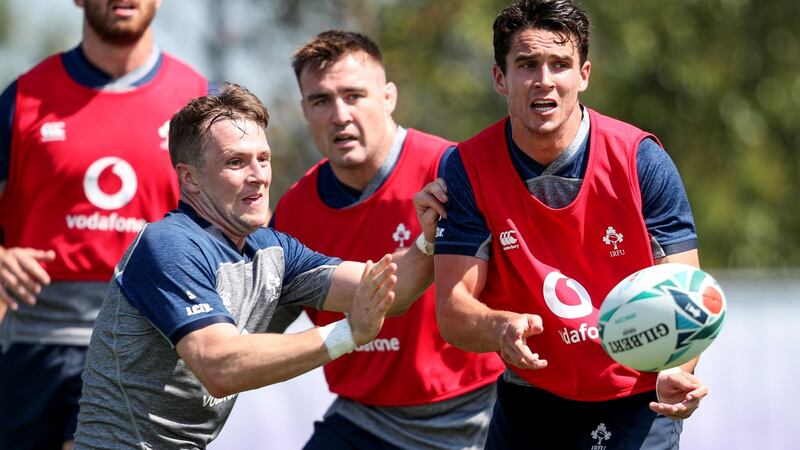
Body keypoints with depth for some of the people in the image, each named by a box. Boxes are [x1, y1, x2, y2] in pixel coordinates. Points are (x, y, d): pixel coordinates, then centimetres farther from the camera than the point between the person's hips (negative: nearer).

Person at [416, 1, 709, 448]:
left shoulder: (641, 160, -13)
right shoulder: (469, 169, -10)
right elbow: (452, 312, -12)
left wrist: (678, 371, -34)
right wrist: (500, 328, -35)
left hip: (636, 407, -2)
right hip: (529, 406, 2)